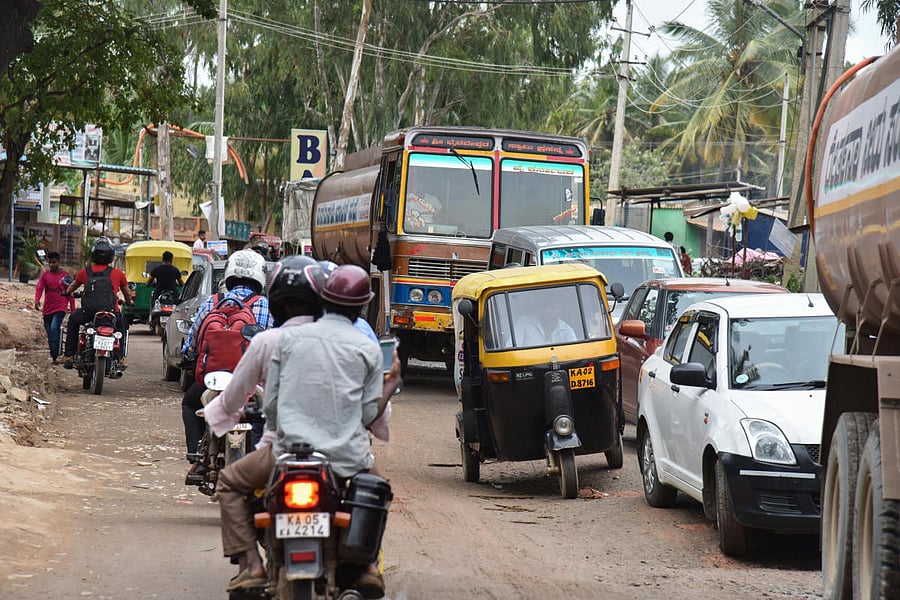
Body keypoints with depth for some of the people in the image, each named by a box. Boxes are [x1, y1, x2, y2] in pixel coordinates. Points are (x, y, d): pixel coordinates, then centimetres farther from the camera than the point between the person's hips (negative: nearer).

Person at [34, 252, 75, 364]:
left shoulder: (65, 276, 0)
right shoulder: (45, 275, 7)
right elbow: (39, 288, -3)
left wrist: (73, 310, 3)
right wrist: (37, 300, -22)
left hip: (60, 308, -4)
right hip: (47, 309, 4)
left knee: (54, 328, -25)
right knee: (49, 334, 9)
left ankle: (55, 356, -22)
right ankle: (53, 357, 20)